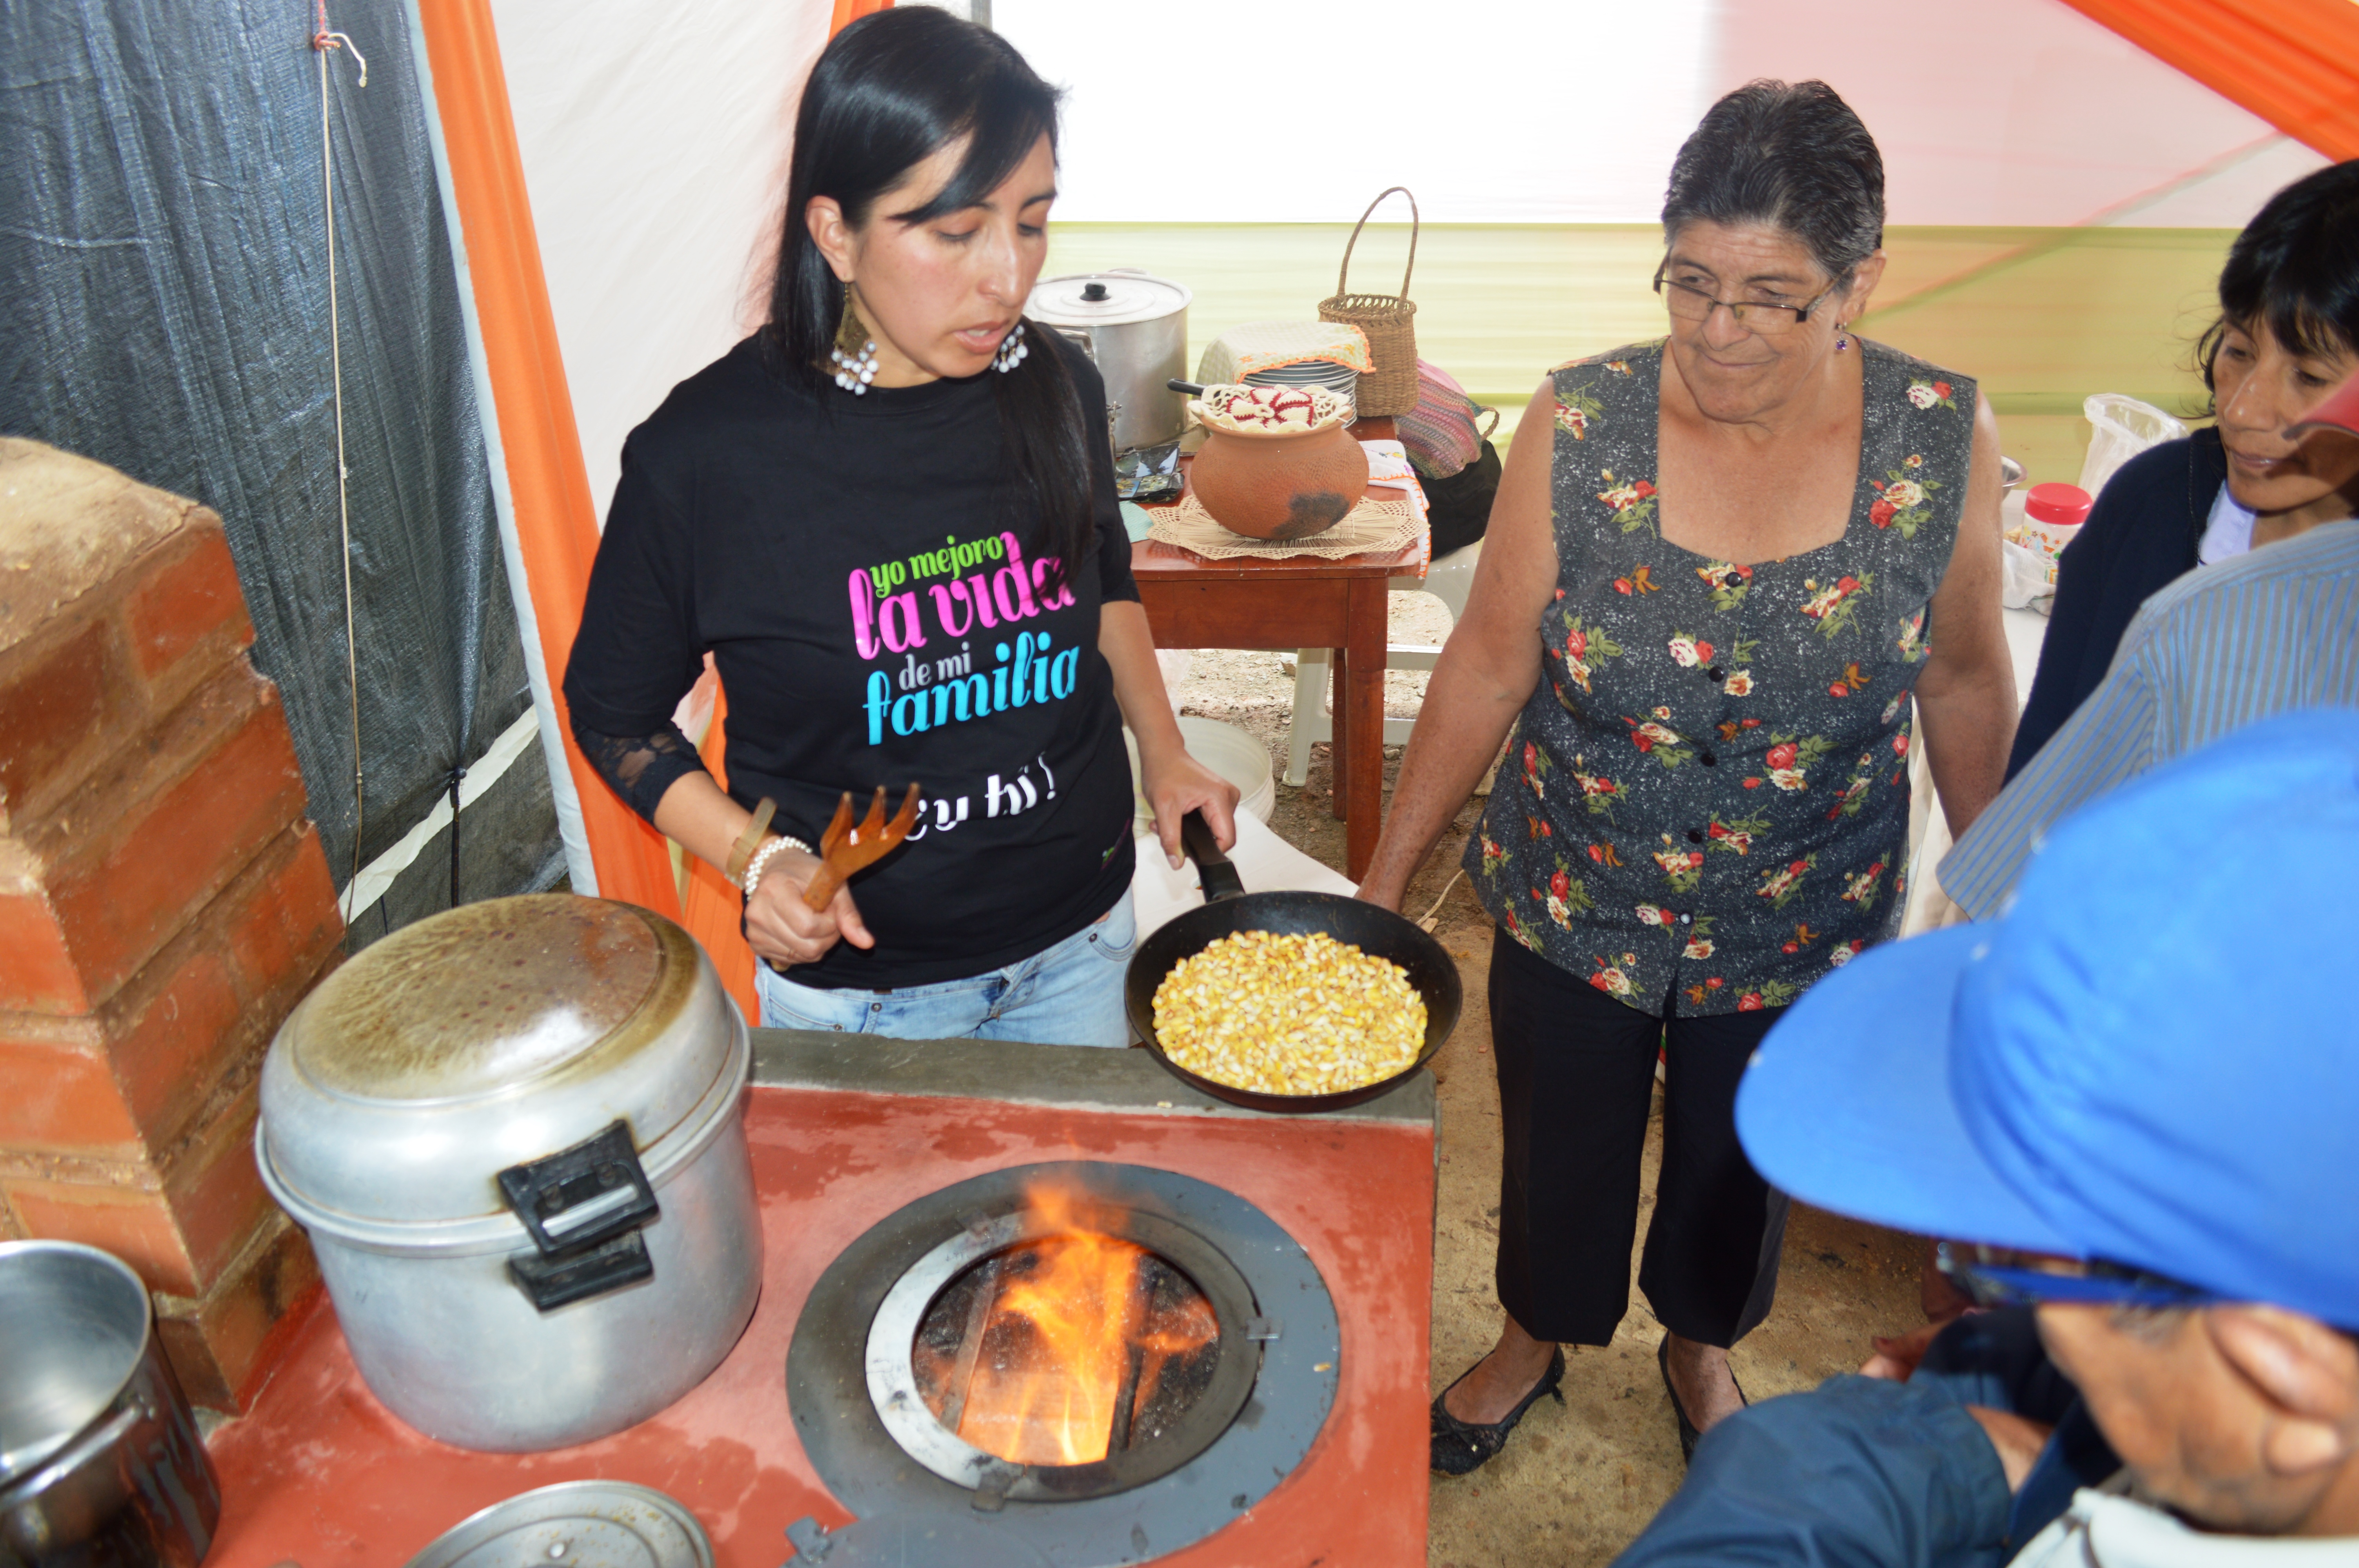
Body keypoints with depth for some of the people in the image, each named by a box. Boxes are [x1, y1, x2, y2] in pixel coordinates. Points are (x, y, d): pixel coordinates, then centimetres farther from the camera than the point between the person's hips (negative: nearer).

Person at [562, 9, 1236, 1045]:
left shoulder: (1057, 390, -8)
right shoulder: (702, 452, -20)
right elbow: (617, 714, -6)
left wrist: (1164, 755, 3)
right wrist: (756, 858, -20)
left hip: (1080, 942, 4)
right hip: (856, 980, -3)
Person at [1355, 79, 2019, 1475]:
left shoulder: (1942, 440, -15)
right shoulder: (1581, 425, -19)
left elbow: (1966, 679, -2)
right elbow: (1489, 664, -11)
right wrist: (1386, 878, -8)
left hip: (1801, 924, 1)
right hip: (1575, 902, -1)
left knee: (1740, 1155, 24)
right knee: (1561, 1149, 21)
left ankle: (1701, 1346, 57)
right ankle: (1538, 1341, 54)